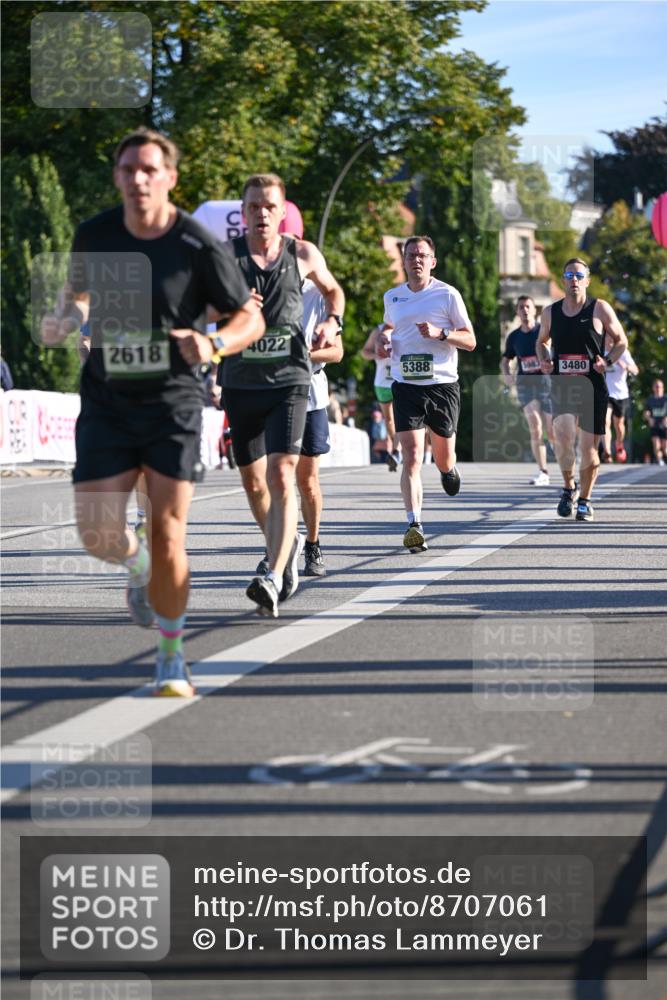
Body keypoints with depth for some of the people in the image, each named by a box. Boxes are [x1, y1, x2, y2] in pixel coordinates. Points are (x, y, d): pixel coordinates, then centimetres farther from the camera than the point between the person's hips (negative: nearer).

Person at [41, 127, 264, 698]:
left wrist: (214, 344, -22)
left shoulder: (199, 246, -10)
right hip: (106, 401, 3)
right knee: (98, 535, -5)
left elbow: (252, 317, -2)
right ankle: (140, 567, 34)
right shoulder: (94, 236, 0)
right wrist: (66, 320, -3)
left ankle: (172, 660, 13)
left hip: (173, 402, -2)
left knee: (167, 534, -5)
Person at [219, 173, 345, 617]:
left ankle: (273, 579, -26)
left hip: (288, 383, -2)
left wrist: (332, 322, 3)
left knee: (281, 476, -18)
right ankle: (287, 543, 41)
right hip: (241, 383, 2)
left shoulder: (303, 254, 3)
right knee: (254, 483, 13)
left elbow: (333, 289, 23)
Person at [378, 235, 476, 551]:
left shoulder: (447, 295, -1)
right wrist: (384, 339, 7)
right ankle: (414, 526, -19)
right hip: (406, 386, 1)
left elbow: (470, 340, -1)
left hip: (443, 384, -1)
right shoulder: (392, 297, 9)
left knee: (443, 458, 11)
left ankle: (448, 470, 49)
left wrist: (440, 333, -18)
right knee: (411, 457, -14)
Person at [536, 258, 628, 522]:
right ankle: (569, 486, 5)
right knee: (563, 438, -21)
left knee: (589, 447, 3)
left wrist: (607, 361, -12)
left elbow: (621, 341, 6)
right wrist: (544, 360, 3)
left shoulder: (600, 309, -2)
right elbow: (542, 341, 23)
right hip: (561, 386, 1)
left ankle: (584, 501, 22)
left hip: (593, 387, -1)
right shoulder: (551, 312, 6)